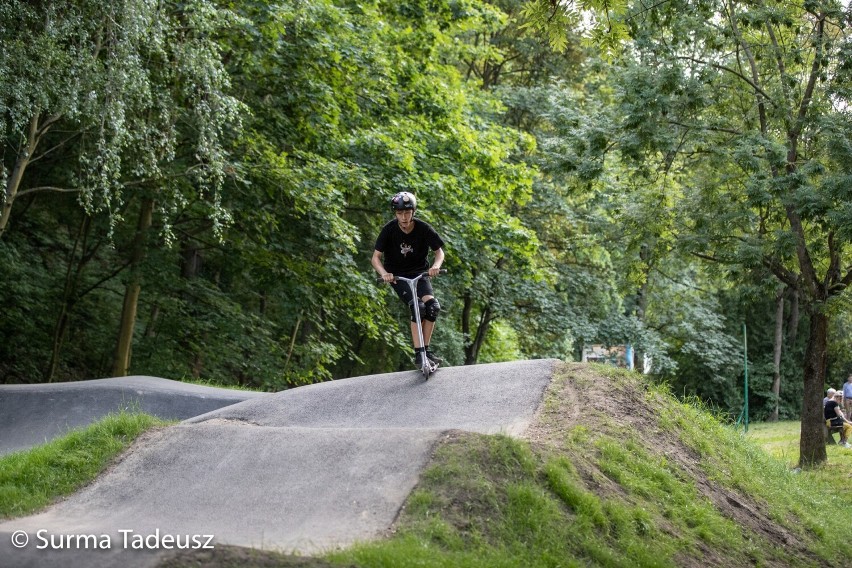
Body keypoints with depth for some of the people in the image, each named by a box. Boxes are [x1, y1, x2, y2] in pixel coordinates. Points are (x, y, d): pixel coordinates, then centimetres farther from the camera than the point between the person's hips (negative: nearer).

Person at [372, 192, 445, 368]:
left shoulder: (423, 228, -13)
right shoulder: (389, 230, -16)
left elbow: (439, 251, -6)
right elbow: (376, 257, -16)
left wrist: (435, 266, -28)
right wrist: (384, 273, -35)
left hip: (419, 272, 2)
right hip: (397, 275, -2)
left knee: (432, 306, -21)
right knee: (417, 306, -25)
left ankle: (426, 349, -6)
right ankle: (419, 353, -21)